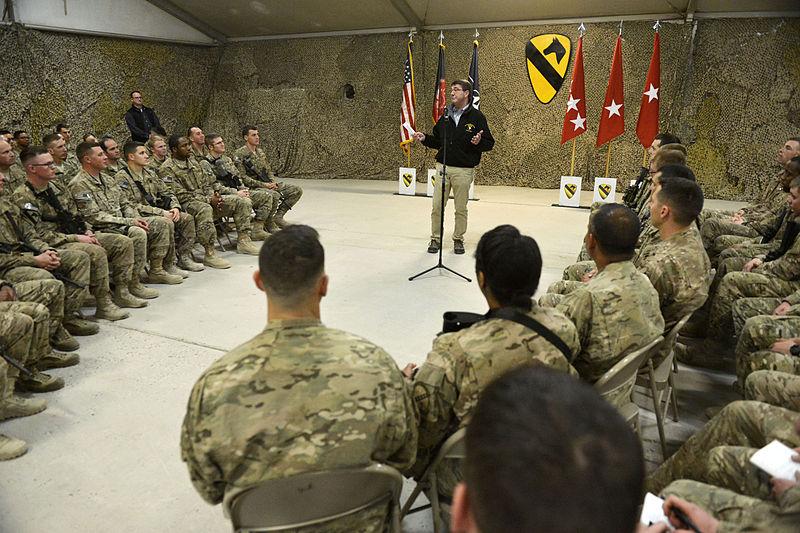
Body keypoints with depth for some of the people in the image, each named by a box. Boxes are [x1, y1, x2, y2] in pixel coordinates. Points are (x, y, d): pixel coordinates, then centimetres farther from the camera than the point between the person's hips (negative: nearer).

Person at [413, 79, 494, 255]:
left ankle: (458, 240, 22)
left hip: (464, 170, -3)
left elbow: (490, 143, -4)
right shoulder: (445, 115, 10)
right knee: (437, 207, 4)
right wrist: (424, 138, 0)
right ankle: (435, 239, 18)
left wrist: (478, 142, -24)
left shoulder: (476, 117, -3)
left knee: (461, 209, 7)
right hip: (442, 167, 4)